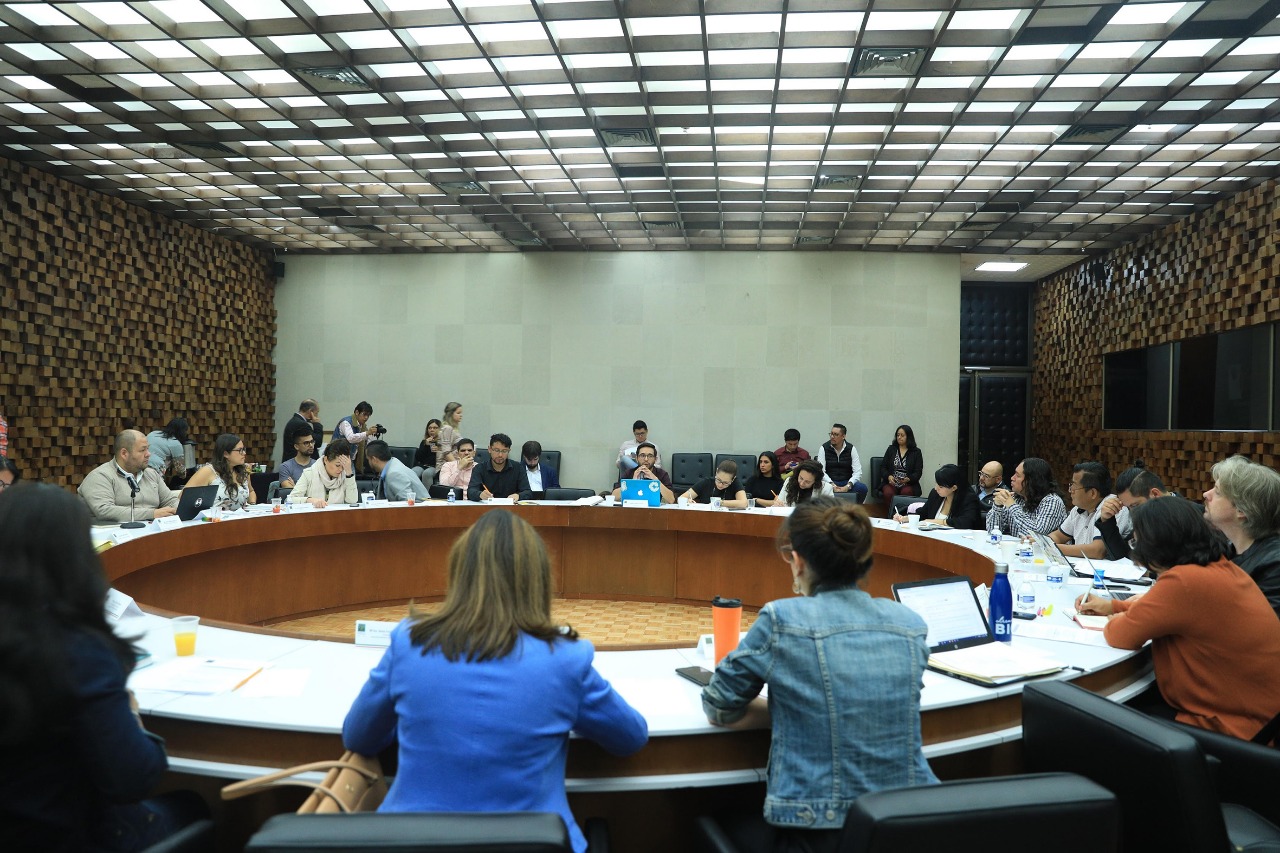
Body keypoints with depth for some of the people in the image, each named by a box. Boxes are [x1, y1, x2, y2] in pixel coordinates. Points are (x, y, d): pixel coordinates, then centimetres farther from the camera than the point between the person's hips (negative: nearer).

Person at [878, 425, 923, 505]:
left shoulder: (916, 452, 10)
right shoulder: (891, 449, 15)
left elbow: (918, 472, 4)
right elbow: (883, 467, 11)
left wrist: (908, 479, -17)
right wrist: (888, 476, -11)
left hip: (908, 484, -1)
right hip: (891, 483, 1)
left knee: (906, 492, -35)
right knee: (888, 493, -33)